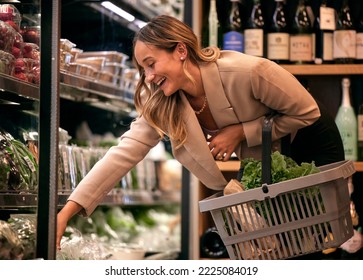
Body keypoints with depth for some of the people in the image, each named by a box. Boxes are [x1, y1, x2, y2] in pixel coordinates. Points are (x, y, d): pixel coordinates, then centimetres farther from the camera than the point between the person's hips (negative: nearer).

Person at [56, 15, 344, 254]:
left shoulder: (248, 72, -36)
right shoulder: (161, 103, -20)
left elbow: (308, 112, -23)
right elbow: (124, 153, -27)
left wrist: (240, 132, -32)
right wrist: (66, 213, -36)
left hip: (312, 143, -5)